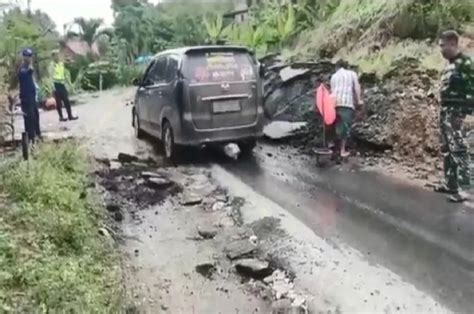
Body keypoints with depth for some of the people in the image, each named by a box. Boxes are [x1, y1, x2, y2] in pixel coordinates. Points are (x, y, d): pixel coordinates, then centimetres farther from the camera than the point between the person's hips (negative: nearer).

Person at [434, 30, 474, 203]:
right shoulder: (450, 64, 16)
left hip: (455, 112, -10)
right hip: (446, 111, 10)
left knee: (458, 149, -10)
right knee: (446, 149, 13)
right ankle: (450, 183, 22)